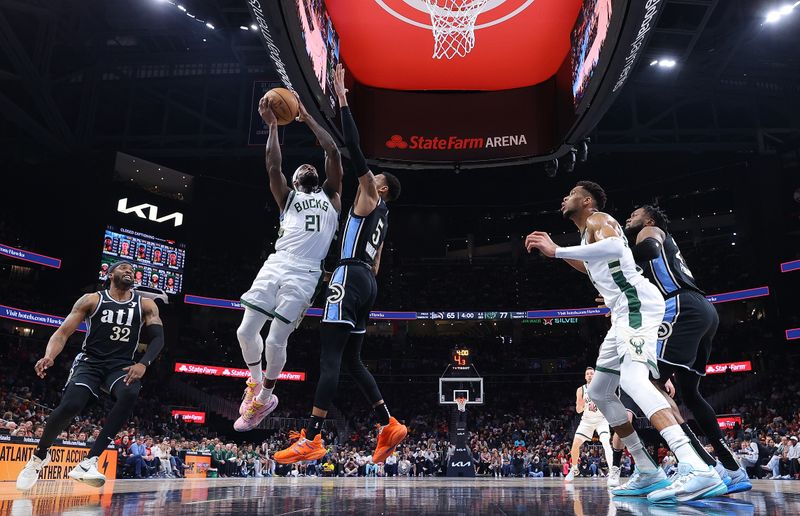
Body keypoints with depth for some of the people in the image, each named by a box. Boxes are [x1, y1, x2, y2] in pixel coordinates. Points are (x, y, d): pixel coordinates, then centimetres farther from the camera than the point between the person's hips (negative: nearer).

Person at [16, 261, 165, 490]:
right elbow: (63, 332, -3)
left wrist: (143, 364, -18)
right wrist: (49, 356, -23)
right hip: (90, 362, -1)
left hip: (121, 366, 1)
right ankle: (40, 455, 10)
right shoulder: (92, 300, 1)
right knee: (70, 405, -24)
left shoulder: (145, 305, 5)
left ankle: (89, 461, -32)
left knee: (130, 394, -33)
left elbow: (158, 337, -1)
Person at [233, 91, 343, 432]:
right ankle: (256, 383, 28)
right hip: (275, 266, 3)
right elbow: (273, 167, 7)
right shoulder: (288, 198, 23)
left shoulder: (331, 196, 19)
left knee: (275, 342, -5)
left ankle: (264, 398, 19)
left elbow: (333, 153, 11)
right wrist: (272, 126, 8)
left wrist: (307, 118, 15)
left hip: (304, 275, -3)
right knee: (246, 332, -2)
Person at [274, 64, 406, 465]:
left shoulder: (369, 196, 2)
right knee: (352, 361, 12)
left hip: (350, 276, -10)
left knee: (330, 358, -14)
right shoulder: (381, 215, 27)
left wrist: (342, 97, -1)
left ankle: (310, 440, -16)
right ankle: (389, 427, 10)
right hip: (366, 281, 10)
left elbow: (354, 148, -4)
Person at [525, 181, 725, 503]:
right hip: (625, 313, 10)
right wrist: (555, 251, 34)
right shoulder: (590, 231, 25)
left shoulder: (597, 219, -4)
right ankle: (648, 473, 13)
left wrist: (557, 251, -25)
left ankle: (697, 470, -42)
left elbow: (614, 248, -28)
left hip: (637, 306, -10)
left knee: (632, 379, -31)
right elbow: (593, 267, 44)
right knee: (599, 391, 12)